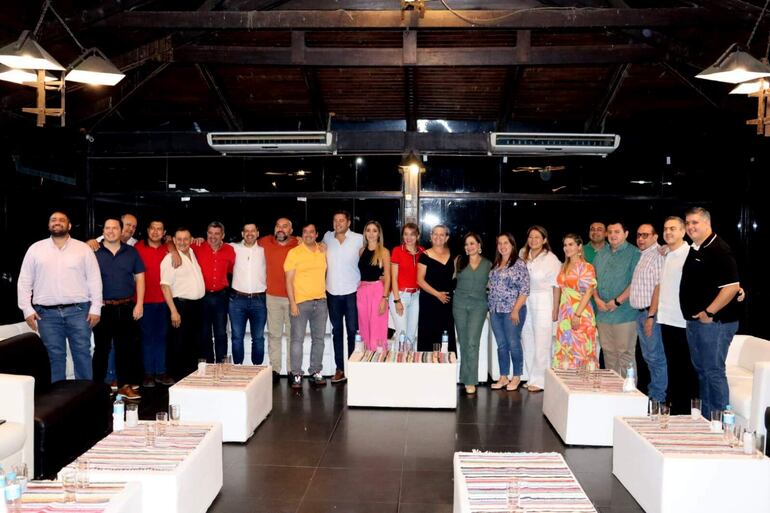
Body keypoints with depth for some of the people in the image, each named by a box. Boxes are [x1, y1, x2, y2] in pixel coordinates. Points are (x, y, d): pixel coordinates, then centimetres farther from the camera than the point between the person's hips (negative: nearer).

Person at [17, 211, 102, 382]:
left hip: (78, 311, -1)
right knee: (54, 356, 5)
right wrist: (27, 310, 0)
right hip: (47, 313, 1)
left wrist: (95, 308, -4)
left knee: (82, 354, 1)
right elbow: (24, 282, 9)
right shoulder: (35, 249, 9)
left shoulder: (83, 249, 6)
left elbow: (94, 280, 3)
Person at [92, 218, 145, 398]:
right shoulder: (94, 252, 2)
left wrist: (139, 304, 0)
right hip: (103, 307, -2)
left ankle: (125, 385, 16)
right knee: (102, 348, 4)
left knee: (126, 347, 7)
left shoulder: (131, 252, 8)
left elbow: (139, 277, 8)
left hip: (127, 307, 2)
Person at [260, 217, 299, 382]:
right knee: (274, 334, 7)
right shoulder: (265, 242, 3)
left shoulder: (298, 245, -4)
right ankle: (275, 369, 14)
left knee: (293, 335, 4)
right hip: (273, 297, 2)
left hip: (293, 296, -2)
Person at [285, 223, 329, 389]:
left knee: (318, 339, 9)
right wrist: (292, 303, -12)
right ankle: (296, 375, 6)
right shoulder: (294, 253, -3)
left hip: (320, 302, 4)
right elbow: (289, 280, -5)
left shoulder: (323, 252, 10)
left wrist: (325, 295, 10)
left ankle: (315, 372, 20)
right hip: (300, 302, -4)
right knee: (297, 339, -2)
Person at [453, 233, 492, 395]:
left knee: (472, 343, -11)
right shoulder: (459, 261, 6)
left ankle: (471, 381, -8)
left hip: (478, 305, -2)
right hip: (460, 304, 2)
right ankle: (465, 378, 16)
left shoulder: (488, 264, 6)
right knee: (463, 342, 6)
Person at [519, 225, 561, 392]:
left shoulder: (551, 259, -9)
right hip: (525, 301, 6)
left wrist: (555, 309, -9)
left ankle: (540, 380, 8)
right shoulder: (523, 254, 6)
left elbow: (556, 286, -8)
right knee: (527, 340, 10)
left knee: (541, 343, -2)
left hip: (543, 302, -6)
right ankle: (531, 378, 21)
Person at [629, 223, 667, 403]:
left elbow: (659, 287, -18)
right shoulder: (642, 255, 16)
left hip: (651, 313, -9)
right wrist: (643, 314, 14)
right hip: (640, 313, 9)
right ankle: (651, 393, 25)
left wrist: (651, 315, -20)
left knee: (656, 357, -3)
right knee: (648, 356, 16)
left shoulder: (658, 255, -13)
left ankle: (658, 398, 4)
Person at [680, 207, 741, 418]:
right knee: (701, 371, 15)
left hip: (714, 321, -9)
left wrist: (709, 312, -20)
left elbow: (732, 286, -22)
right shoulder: (693, 250, 14)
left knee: (713, 372, -5)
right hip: (694, 321, 9)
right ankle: (705, 419, 26)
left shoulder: (719, 249, -14)